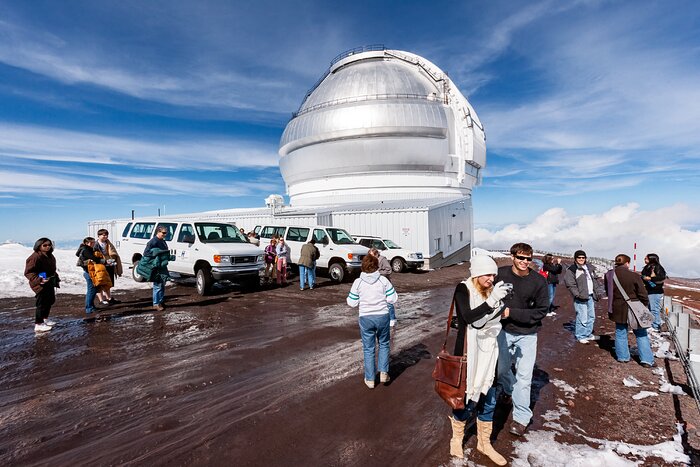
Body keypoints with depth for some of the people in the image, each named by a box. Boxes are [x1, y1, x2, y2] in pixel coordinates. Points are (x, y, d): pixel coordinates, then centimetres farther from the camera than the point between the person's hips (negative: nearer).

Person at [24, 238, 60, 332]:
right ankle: (38, 325, 3)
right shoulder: (35, 257, -20)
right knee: (41, 303, -5)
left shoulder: (50, 256, 10)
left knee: (50, 300, 21)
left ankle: (45, 318, 39)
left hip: (50, 283, 10)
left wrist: (56, 277, 17)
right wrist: (39, 280, -32)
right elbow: (28, 272, -22)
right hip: (41, 285, -10)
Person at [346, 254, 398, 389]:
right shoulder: (383, 281, -9)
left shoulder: (358, 282, -9)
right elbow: (393, 299, -6)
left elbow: (352, 303, -5)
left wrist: (349, 298, 15)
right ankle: (383, 373, 19)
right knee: (384, 344, 22)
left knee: (368, 349, 11)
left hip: (365, 318, 0)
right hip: (382, 316, 0)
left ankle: (370, 379, 20)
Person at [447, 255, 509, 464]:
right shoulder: (463, 289, -14)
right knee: (467, 396, 7)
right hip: (468, 351, -5)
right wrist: (492, 300, -37)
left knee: (488, 398, 14)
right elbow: (469, 317, -29)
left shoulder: (490, 290, 1)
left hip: (488, 351, 5)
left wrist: (502, 311, -10)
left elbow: (493, 321, 10)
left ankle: (484, 443, 34)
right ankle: (456, 439, 32)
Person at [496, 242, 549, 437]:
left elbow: (541, 310, -11)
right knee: (501, 368, 20)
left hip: (527, 334, -2)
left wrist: (512, 313, -20)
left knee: (524, 376, 1)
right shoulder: (500, 274, -14)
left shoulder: (539, 281, -15)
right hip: (503, 330, 2)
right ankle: (508, 390, 52)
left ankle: (521, 418, 17)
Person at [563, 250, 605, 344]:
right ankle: (580, 336, 7)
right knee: (582, 318, -7)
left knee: (591, 317, 17)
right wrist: (578, 294, -20)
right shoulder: (571, 269, -9)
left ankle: (588, 334, 32)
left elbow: (595, 280, 22)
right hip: (581, 298, -8)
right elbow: (570, 284, -14)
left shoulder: (590, 268, 14)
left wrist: (598, 291, 12)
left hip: (590, 297, 8)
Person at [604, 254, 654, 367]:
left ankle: (622, 357, 23)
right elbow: (643, 294, -11)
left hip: (618, 310, 3)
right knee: (641, 334, 11)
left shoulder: (609, 275, -4)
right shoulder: (633, 276, -16)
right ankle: (647, 360, 14)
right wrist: (645, 306, 6)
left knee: (620, 333, 16)